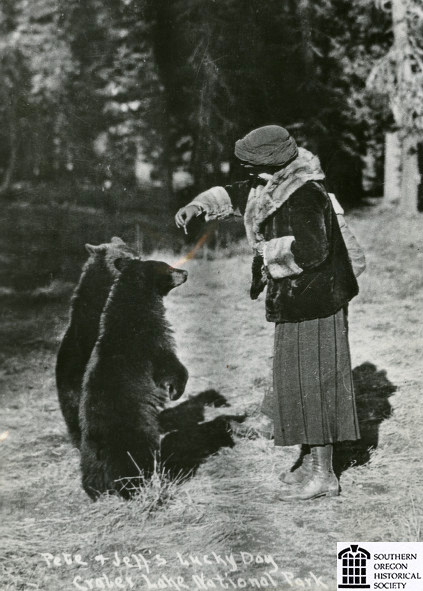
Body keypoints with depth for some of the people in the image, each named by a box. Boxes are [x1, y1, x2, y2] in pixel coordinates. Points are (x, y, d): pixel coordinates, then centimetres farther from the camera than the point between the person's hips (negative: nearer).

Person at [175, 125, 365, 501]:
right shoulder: (273, 184, 7)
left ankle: (324, 475, 3)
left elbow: (310, 249, -34)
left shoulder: (306, 195, -23)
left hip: (314, 302, -10)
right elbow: (237, 193, 23)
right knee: (298, 380, 16)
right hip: (294, 303, 10)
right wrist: (199, 206, 7)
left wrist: (267, 253, -20)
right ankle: (314, 462, 28)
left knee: (312, 380, -5)